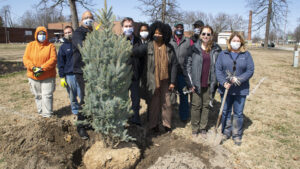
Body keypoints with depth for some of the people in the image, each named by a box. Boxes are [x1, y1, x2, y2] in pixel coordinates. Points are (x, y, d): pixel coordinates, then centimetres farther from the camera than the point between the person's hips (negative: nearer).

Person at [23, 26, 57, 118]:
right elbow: (25, 58, 2)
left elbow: (53, 59, -11)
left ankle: (47, 114, 4)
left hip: (48, 76, -3)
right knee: (38, 96, 13)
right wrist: (33, 67, -16)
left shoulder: (50, 46, -1)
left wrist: (42, 68, -20)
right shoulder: (30, 45, 8)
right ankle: (40, 112, 27)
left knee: (47, 95, -5)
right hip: (33, 76, 3)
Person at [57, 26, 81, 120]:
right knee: (72, 96, 7)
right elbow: (60, 63, 7)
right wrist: (62, 77, 0)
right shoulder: (63, 47, 7)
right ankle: (75, 113, 21)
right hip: (69, 75, 1)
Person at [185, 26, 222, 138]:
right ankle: (195, 129, 22)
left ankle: (203, 129, 26)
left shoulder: (216, 50, 2)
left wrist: (215, 82, 1)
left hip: (209, 83, 2)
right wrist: (190, 82, -7)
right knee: (196, 105, 5)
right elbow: (188, 65, -3)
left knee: (206, 106, 11)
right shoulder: (194, 48, -4)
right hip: (197, 83, -2)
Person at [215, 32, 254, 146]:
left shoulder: (246, 55, 2)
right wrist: (223, 83, -17)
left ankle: (237, 135, 23)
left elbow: (250, 70, -4)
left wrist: (239, 79, -19)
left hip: (240, 90, -1)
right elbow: (218, 70, -3)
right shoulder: (223, 54, 3)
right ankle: (226, 132, 28)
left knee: (238, 113, 8)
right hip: (225, 89, 1)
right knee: (225, 112, 11)